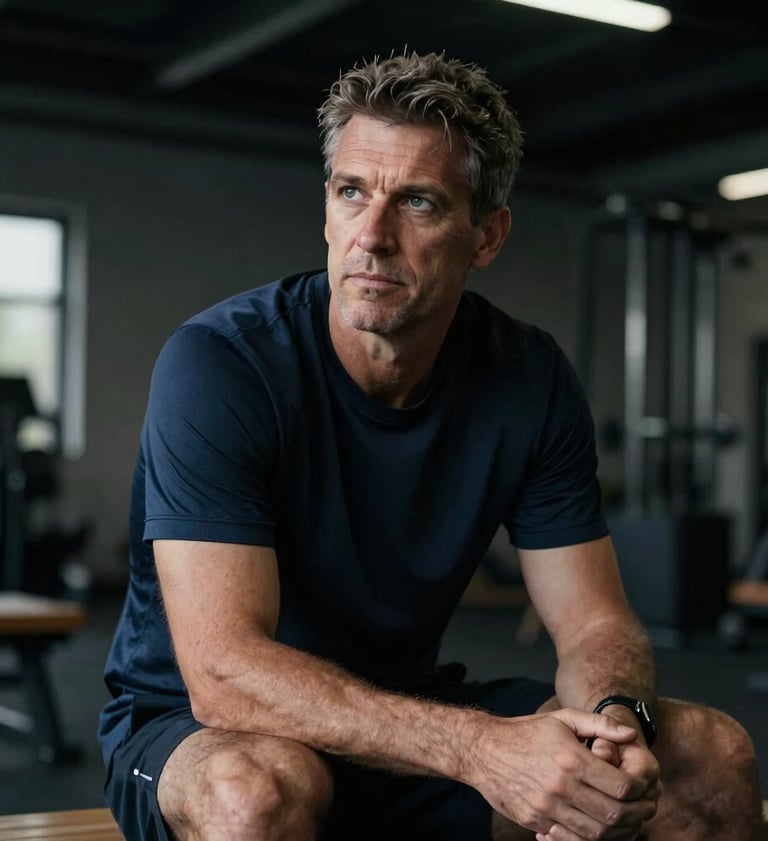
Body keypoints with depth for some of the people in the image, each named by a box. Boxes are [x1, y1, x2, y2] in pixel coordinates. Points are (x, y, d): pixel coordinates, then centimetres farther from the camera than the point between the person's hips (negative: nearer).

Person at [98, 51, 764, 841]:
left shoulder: (530, 381, -7)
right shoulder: (216, 363, -23)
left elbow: (595, 622, -6)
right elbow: (224, 670, -31)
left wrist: (615, 720, -30)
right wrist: (482, 747, -41)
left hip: (408, 714, 4)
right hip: (197, 731, -3)